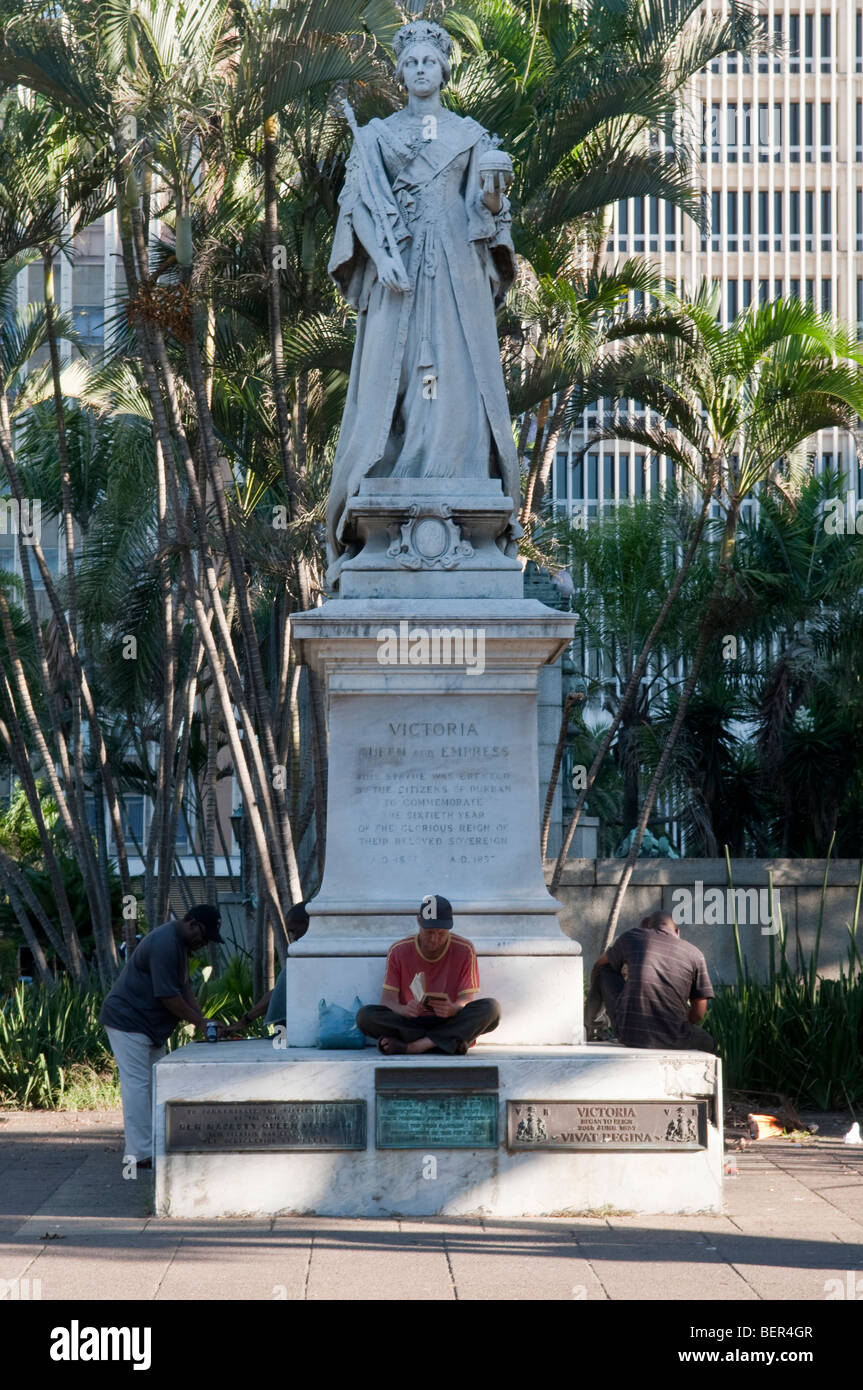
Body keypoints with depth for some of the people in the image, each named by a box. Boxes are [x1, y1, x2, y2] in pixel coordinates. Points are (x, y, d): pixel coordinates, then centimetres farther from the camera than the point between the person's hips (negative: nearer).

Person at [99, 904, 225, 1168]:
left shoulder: (180, 944, 11)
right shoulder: (165, 944, -23)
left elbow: (184, 988, 14)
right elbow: (168, 996, -25)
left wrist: (203, 1020, 2)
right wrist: (200, 1022, -18)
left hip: (150, 1026, 11)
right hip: (128, 1021, -11)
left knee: (154, 1084, 12)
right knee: (137, 1084, -11)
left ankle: (155, 1146, 17)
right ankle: (141, 1153, -11)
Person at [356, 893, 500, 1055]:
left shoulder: (464, 950, 0)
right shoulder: (399, 951, 1)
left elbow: (468, 999, -5)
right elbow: (388, 998, -4)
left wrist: (453, 1009, -31)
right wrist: (403, 1010, -29)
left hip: (451, 1023, 0)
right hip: (409, 1024, 0)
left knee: (491, 1007, -29)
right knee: (365, 1016, -27)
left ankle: (411, 1046, -35)